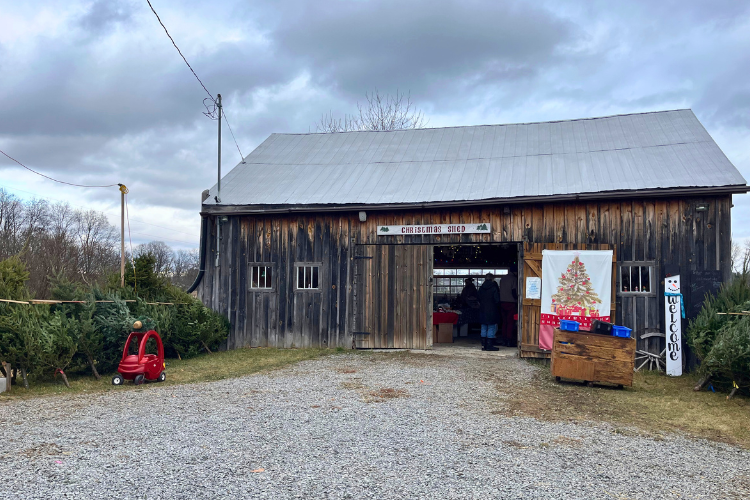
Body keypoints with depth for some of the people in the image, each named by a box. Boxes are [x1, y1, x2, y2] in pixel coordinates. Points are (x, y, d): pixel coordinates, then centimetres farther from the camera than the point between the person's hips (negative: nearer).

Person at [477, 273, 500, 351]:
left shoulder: (481, 288, 5)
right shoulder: (494, 287, -11)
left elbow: (479, 300, 11)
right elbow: (497, 300, -10)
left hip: (483, 311, 5)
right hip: (492, 311, -5)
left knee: (484, 328, 11)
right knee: (491, 328, 1)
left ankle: (483, 345, 12)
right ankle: (489, 345, -1)